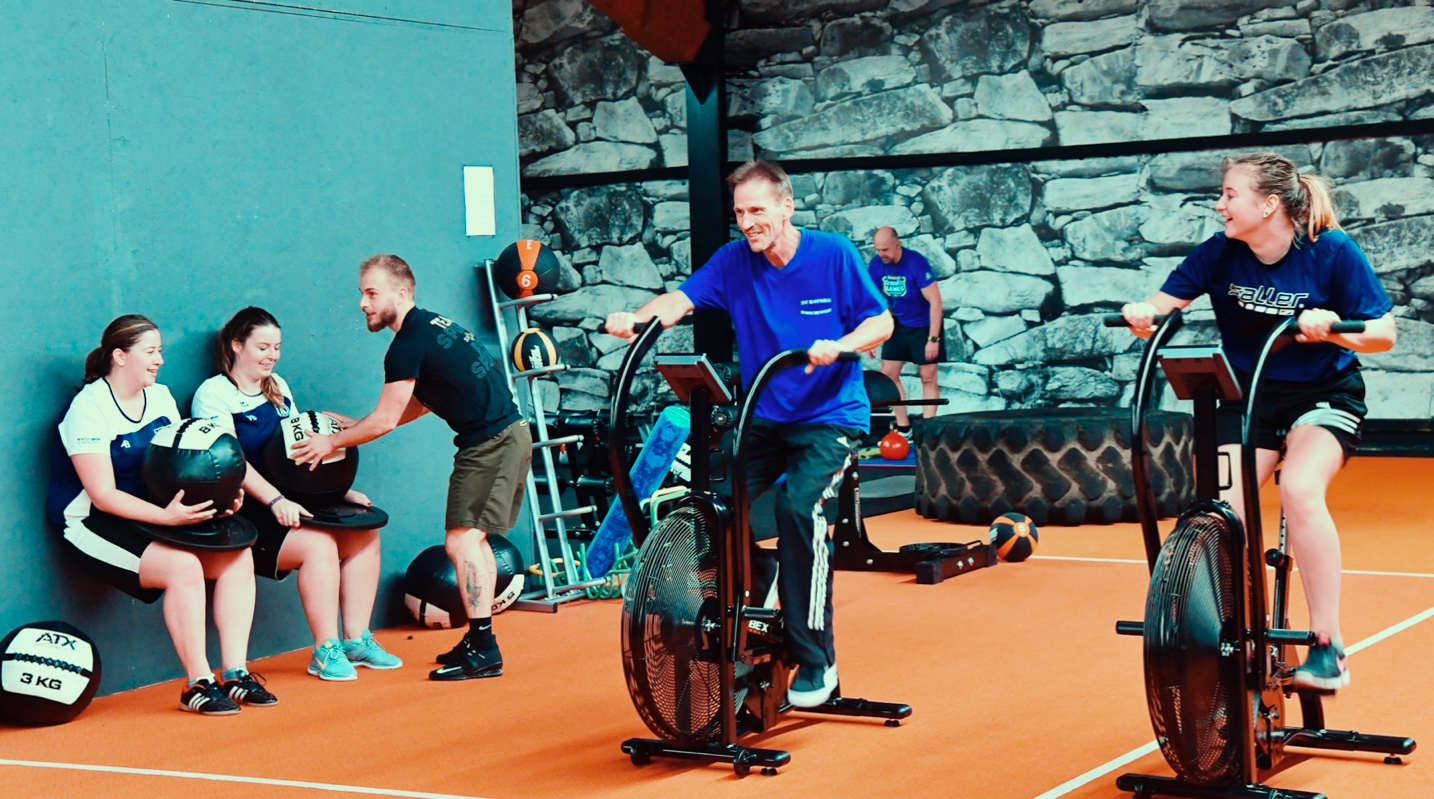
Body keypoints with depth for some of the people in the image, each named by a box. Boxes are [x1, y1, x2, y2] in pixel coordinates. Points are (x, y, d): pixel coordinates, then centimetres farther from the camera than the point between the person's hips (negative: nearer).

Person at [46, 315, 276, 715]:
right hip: (94, 523, -8)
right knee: (184, 567, -30)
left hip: (154, 514, 8)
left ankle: (235, 673, -8)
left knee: (238, 556, -11)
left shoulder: (160, 397, 9)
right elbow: (103, 494, -21)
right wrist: (165, 516, -33)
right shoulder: (89, 408, -15)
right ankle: (197, 684, -20)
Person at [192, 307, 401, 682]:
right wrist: (276, 501, -28)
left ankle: (356, 640, -4)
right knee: (319, 544, -28)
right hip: (243, 513, -8)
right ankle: (325, 651, -19)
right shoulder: (214, 394, -7)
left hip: (286, 504, 8)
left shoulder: (278, 388, 17)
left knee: (363, 533, -9)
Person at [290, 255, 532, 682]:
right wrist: (354, 426, 23)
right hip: (508, 434, 10)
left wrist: (332, 442, 2)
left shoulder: (409, 344, -14)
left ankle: (483, 650, -11)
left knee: (461, 540, -10)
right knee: (472, 538, 16)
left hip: (489, 444, -10)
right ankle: (479, 641, 20)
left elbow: (386, 420, -10)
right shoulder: (432, 326, 16)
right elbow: (416, 405, 23)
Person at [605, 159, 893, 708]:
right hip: (762, 419, 4)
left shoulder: (833, 254, -7)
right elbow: (682, 299, -9)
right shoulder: (735, 260, 1)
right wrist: (637, 318, -30)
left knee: (797, 504, -29)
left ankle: (815, 661, -17)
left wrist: (837, 347, -25)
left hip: (831, 417, -4)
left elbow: (881, 322, -5)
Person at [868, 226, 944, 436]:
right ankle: (903, 428, 9)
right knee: (888, 374, 0)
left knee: (928, 378, -4)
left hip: (924, 326, -5)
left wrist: (933, 339, -26)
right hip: (898, 324, 5)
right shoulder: (876, 265, -12)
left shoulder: (917, 263, -26)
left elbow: (935, 302, -24)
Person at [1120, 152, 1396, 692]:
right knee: (1225, 510, -16)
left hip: (1324, 394, -3)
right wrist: (1144, 314, -26)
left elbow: (1383, 333, -14)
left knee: (1299, 489, -30)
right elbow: (1167, 300, -2)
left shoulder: (1333, 252, -16)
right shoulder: (1220, 253, -8)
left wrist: (1333, 328, -34)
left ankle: (1328, 647, -20)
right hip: (1247, 397, 4)